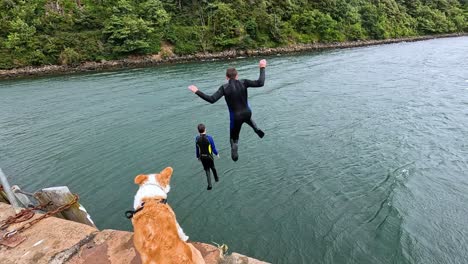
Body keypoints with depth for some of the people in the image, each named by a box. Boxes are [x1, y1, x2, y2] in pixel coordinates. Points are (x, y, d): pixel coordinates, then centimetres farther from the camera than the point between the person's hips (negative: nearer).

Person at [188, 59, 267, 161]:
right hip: (247, 113, 3)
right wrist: (262, 68, -1)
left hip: (236, 117, -3)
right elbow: (260, 83, -12)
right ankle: (256, 129, 23)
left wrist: (197, 91, -16)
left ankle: (235, 156, 15)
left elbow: (211, 99, -23)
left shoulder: (224, 87, -16)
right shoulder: (243, 83, -11)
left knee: (234, 138, 19)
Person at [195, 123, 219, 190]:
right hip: (209, 156, -2)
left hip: (202, 157, 2)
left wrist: (198, 156, 14)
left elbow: (197, 149, -2)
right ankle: (216, 178, 46)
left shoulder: (197, 139, -13)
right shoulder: (209, 138, -23)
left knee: (207, 170, 15)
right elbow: (213, 148, -13)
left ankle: (209, 185, 9)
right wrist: (217, 154, 5)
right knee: (213, 167, 24)